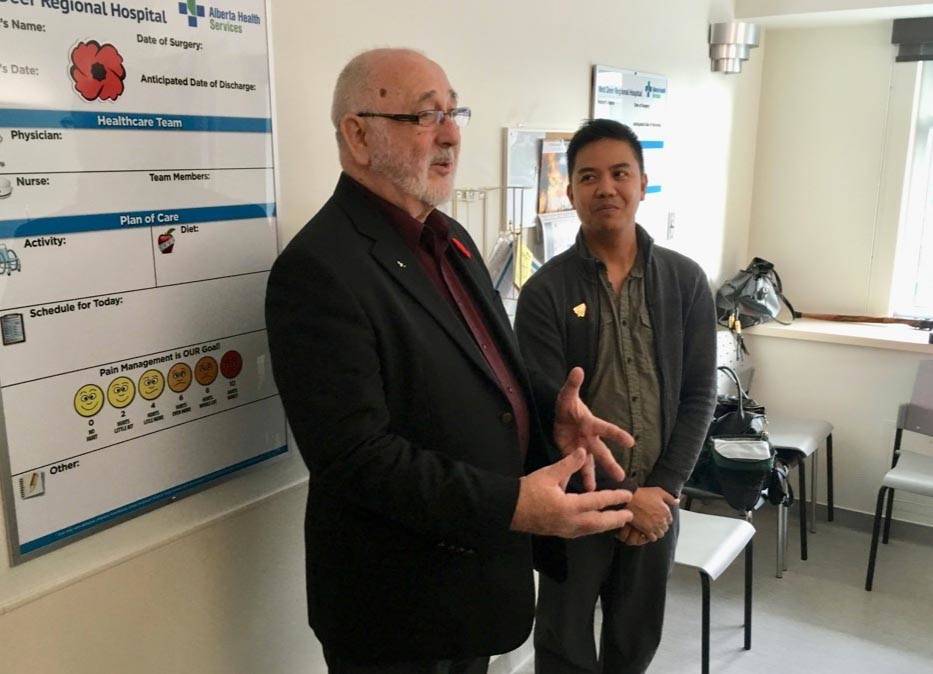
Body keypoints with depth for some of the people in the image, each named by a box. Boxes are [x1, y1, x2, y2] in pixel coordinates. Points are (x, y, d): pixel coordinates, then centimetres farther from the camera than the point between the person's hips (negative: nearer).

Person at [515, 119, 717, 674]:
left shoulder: (686, 281, -1)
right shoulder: (546, 291, -10)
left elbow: (699, 397, 0)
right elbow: (551, 411, -12)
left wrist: (662, 490, -7)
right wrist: (620, 498, -12)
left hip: (656, 500, 3)